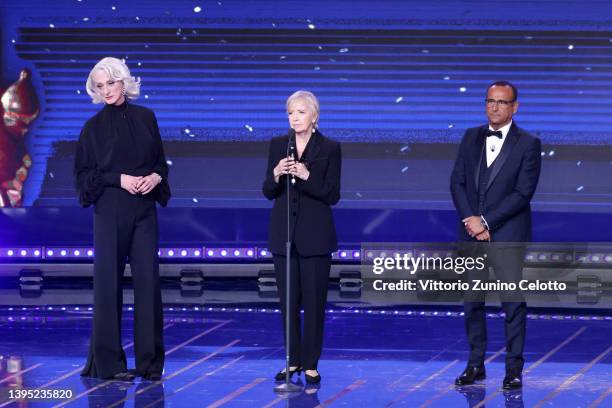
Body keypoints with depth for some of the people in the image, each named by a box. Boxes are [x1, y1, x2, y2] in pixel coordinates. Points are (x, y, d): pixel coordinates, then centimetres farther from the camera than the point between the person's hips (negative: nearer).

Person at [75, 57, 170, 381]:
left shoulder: (145, 118, 9)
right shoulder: (94, 126, 2)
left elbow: (160, 160, 14)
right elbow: (84, 172, 0)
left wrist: (156, 176, -7)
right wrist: (119, 179, -12)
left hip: (144, 208, 2)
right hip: (110, 210, -2)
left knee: (148, 278, -2)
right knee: (109, 279, -3)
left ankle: (150, 360, 3)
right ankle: (108, 361, 2)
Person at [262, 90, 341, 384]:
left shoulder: (330, 148, -3)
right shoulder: (278, 145, 6)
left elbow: (332, 195, -7)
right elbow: (268, 192, 5)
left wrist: (306, 176, -21)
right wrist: (276, 174, -16)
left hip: (315, 235, -3)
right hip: (284, 232, 3)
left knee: (314, 301, -1)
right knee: (288, 301, 6)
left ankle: (310, 365, 5)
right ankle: (293, 361, 15)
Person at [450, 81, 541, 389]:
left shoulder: (528, 144, -3)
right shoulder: (471, 138, 11)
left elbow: (523, 192, -10)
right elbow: (457, 182, 6)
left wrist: (486, 222, -14)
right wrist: (470, 219, -9)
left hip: (507, 234, -4)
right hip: (471, 232, 4)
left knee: (513, 301, -3)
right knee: (472, 300, 7)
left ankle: (514, 367, 3)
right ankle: (475, 364, 15)